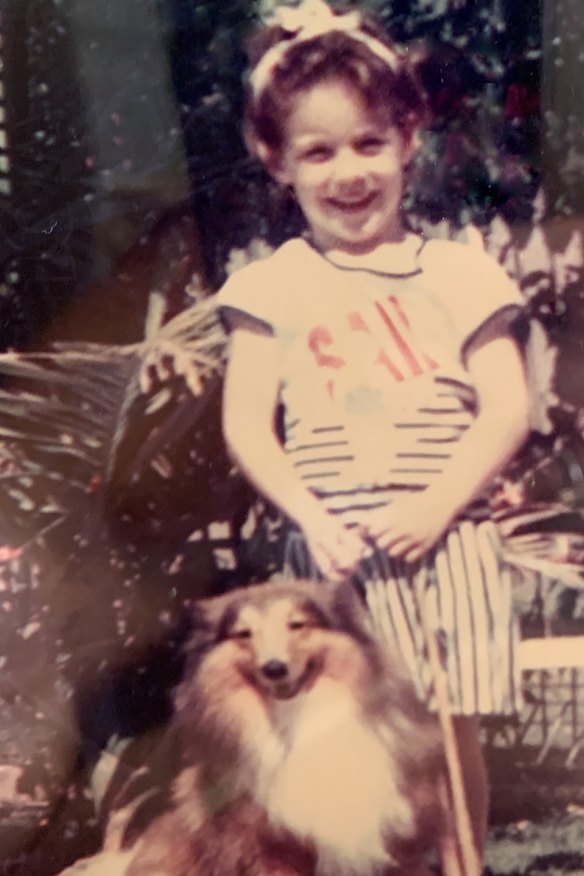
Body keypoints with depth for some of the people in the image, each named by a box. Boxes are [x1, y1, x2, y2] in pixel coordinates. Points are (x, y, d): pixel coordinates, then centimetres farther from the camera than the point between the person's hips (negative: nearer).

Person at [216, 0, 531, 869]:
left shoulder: (459, 272, 5)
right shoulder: (272, 287, 5)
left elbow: (507, 408, 0)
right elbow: (246, 425, 0)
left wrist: (436, 505, -13)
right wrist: (313, 520, -14)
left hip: (448, 543, 0)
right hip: (336, 550, 0)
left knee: (453, 738, 4)